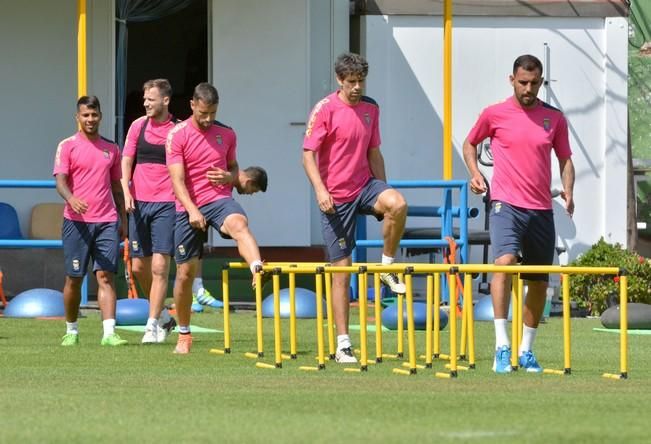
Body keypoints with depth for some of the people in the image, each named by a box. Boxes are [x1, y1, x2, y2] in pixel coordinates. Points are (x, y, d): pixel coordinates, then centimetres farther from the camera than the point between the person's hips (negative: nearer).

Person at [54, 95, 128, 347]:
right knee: (74, 278, 3)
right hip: (76, 221, -2)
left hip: (107, 221, 2)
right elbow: (60, 181, -9)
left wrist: (123, 219, 16)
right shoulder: (67, 146, 2)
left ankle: (109, 332, -16)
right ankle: (71, 330, 19)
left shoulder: (111, 149, 14)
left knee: (105, 276, -8)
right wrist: (71, 199, -29)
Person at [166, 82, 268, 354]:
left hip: (219, 199, 1)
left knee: (238, 224, -36)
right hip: (188, 207, -1)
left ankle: (258, 270, -63)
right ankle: (184, 335, 22)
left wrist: (229, 176, -5)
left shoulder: (226, 134, 7)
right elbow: (177, 179, -11)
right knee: (185, 272, 5)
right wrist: (192, 210, -25)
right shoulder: (177, 135, -4)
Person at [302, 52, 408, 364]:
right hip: (336, 196, -4)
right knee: (341, 270, -2)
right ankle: (342, 344, 4)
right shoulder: (325, 109, -7)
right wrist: (320, 190, -23)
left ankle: (387, 267, -8)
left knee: (398, 204, -31)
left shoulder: (370, 108, 8)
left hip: (365, 186, 4)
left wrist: (383, 193, 15)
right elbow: (308, 154, -10)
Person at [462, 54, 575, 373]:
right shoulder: (494, 114, 2)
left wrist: (568, 191, -3)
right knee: (504, 262, -26)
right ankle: (502, 346, -29)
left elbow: (565, 158, 14)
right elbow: (470, 143, 17)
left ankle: (526, 350, 23)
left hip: (541, 209, 4)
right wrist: (475, 172, 0)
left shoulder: (554, 118, 7)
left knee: (539, 282, 8)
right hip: (506, 204, -4)